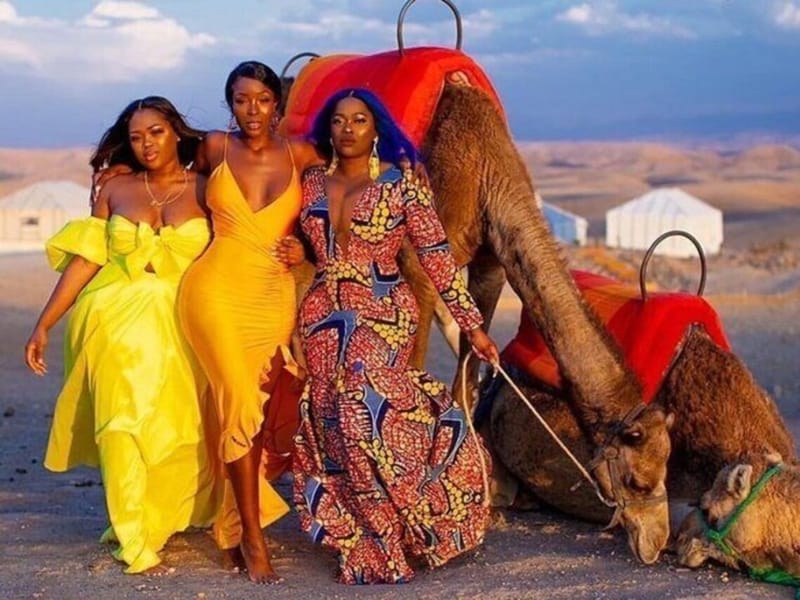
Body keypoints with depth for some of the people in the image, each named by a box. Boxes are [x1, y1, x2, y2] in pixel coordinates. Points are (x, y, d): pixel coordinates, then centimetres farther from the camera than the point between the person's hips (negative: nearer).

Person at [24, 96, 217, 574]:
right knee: (125, 423, -5)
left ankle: (164, 518, 26)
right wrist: (44, 324, 0)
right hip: (118, 321, 0)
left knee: (180, 427, 2)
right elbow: (85, 260, 5)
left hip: (181, 326, 0)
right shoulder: (116, 190, 7)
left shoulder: (204, 189, 3)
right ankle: (135, 540, 5)